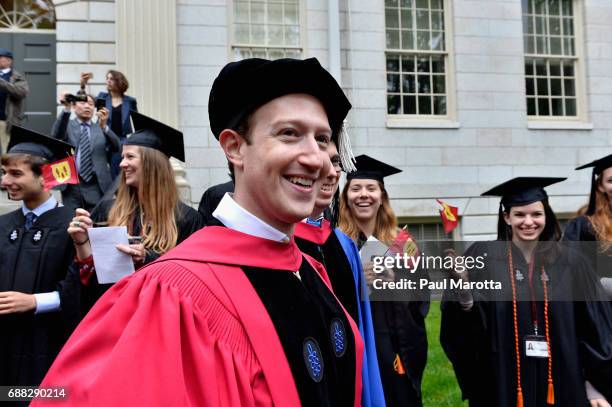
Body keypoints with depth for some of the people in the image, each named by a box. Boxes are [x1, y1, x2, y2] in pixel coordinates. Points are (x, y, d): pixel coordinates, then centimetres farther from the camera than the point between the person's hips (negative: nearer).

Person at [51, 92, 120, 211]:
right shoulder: (67, 125, 11)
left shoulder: (101, 128, 13)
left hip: (97, 186, 0)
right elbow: (57, 135, -12)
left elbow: (116, 147, -3)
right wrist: (66, 109, -26)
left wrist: (104, 126, -21)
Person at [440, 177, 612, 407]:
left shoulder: (569, 263, 0)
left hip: (561, 384, 2)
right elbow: (469, 324, -9)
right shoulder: (483, 258, -7)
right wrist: (462, 285, -27)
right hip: (502, 384, -1)